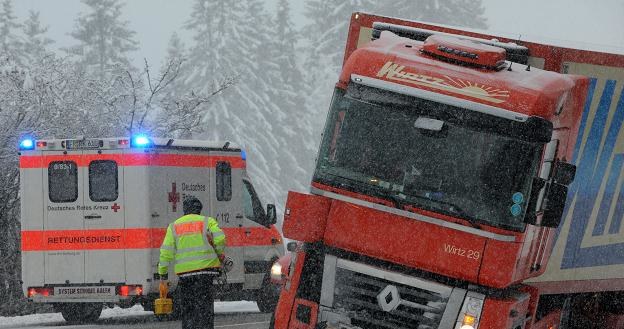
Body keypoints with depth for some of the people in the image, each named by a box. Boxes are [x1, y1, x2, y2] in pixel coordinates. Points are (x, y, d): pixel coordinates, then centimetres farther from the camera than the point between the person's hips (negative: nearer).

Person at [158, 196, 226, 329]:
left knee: (187, 307, 11)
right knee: (205, 306, -3)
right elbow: (220, 239, -10)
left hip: (184, 272, 2)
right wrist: (219, 254, 8)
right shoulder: (208, 221, 6)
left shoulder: (174, 226, 13)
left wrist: (163, 273, 8)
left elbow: (166, 252, 5)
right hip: (205, 268, -2)